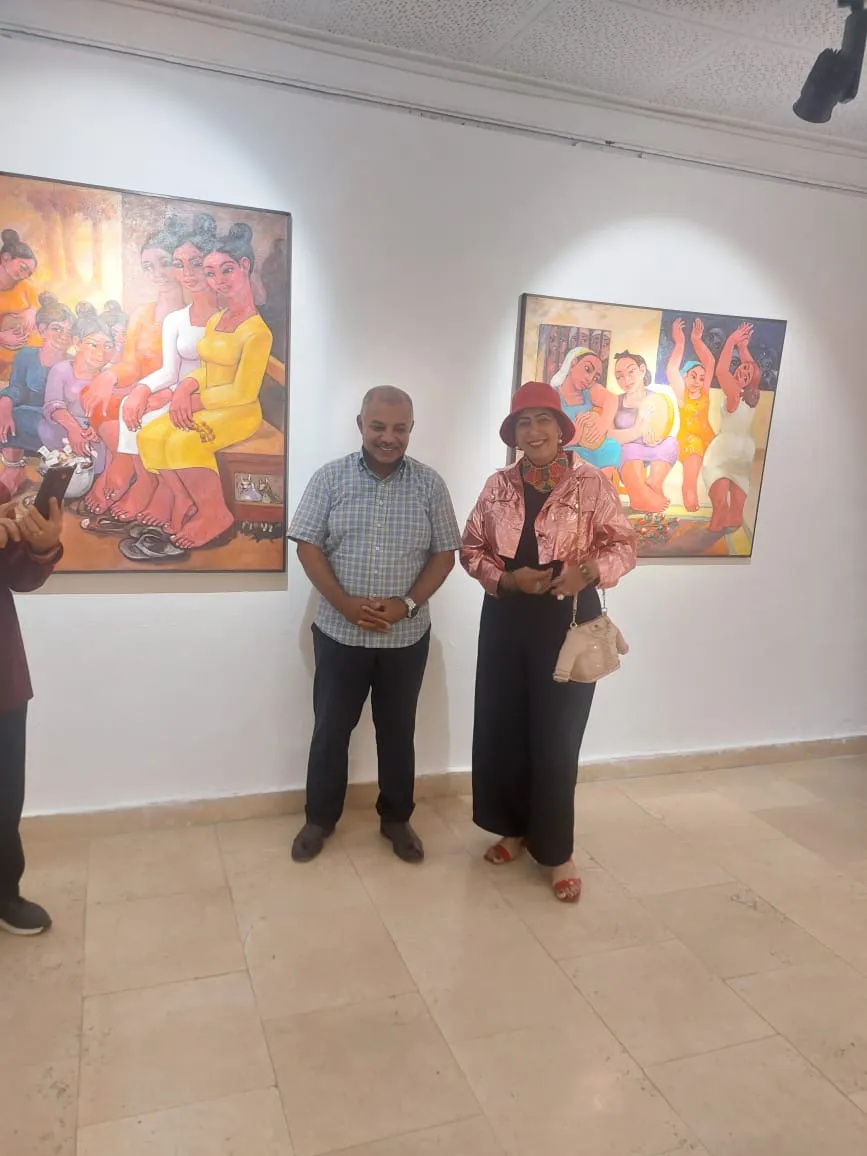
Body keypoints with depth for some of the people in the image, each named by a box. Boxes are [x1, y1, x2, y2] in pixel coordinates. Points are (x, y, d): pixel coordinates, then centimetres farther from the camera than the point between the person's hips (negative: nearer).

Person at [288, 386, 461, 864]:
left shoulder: (430, 484, -1)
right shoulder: (330, 478, -4)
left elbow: (444, 554, 0)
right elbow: (308, 546, -5)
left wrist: (407, 603, -14)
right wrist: (345, 603, -16)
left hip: (407, 636, 1)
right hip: (340, 633, 0)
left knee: (398, 731, 14)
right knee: (331, 729, 11)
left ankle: (396, 819, 33)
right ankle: (320, 818, 31)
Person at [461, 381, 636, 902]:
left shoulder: (593, 483, -6)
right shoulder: (499, 485, 4)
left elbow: (624, 545, -2)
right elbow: (472, 548, 6)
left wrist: (589, 572, -21)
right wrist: (507, 578, -13)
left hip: (568, 619, -4)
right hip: (507, 618, 4)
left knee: (556, 736, 2)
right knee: (502, 728, 10)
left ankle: (557, 851, 19)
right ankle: (513, 829, 32)